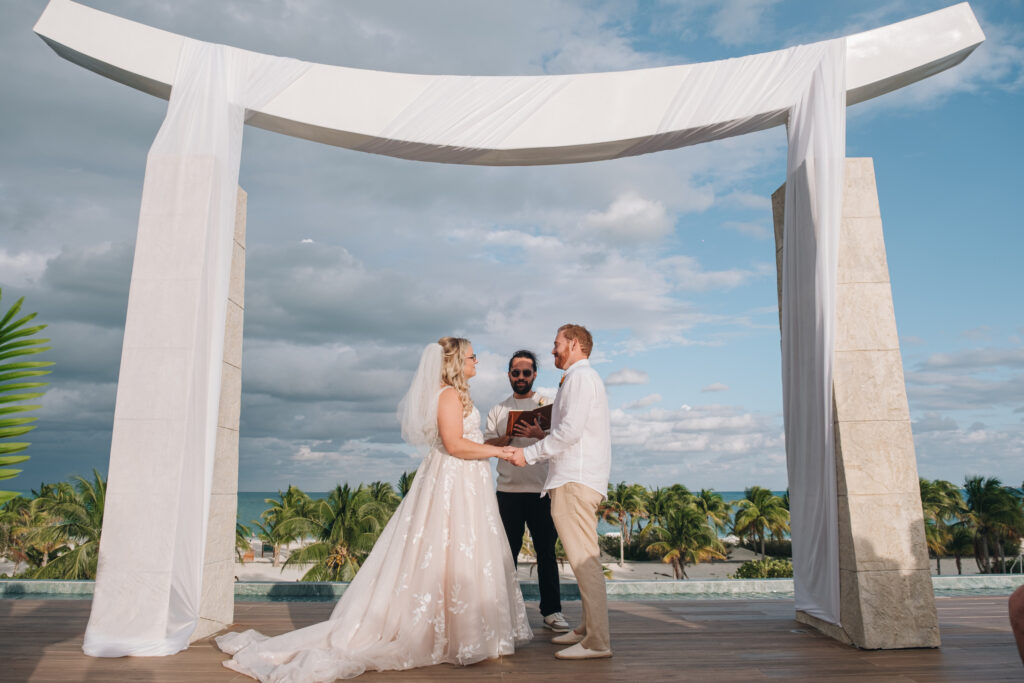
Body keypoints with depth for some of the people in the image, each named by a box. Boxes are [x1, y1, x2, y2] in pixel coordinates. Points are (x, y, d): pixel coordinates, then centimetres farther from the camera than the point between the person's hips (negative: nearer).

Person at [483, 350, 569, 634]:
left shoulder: (547, 405, 9)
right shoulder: (498, 410, 13)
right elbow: (487, 445, 5)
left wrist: (538, 432, -17)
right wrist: (509, 436, -14)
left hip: (541, 489, -1)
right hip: (508, 490, 1)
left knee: (546, 551, 2)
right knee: (508, 551, 6)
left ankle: (551, 610, 10)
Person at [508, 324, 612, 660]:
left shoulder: (580, 377, -8)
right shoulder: (585, 378, 23)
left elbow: (571, 431, -19)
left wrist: (529, 453, -12)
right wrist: (541, 435, 22)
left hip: (575, 481, -11)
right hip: (575, 478, 11)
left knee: (584, 560, -9)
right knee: (584, 559, 13)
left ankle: (597, 642, -5)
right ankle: (588, 629, 20)